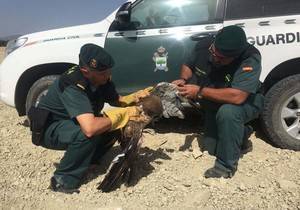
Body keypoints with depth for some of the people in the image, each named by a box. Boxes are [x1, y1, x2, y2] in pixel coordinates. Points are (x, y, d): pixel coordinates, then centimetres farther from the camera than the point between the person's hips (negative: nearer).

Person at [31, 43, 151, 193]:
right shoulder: (73, 87, -35)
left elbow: (117, 100, 2)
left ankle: (85, 162, 8)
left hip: (72, 124, 7)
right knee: (88, 133, -34)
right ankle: (63, 180, -12)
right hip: (49, 129, -7)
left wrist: (135, 97, -19)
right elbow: (90, 129, -47)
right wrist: (124, 113, -36)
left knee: (112, 126, -9)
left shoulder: (102, 78, -13)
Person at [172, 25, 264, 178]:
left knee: (227, 112, -40)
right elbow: (188, 66, -1)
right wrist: (183, 80, -23)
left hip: (246, 102, -5)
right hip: (215, 106, 6)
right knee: (211, 148, 9)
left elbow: (237, 97, -45)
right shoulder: (203, 47, -21)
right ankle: (242, 134, 35)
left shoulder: (250, 59, -35)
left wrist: (199, 91, -41)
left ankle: (226, 166, -18)